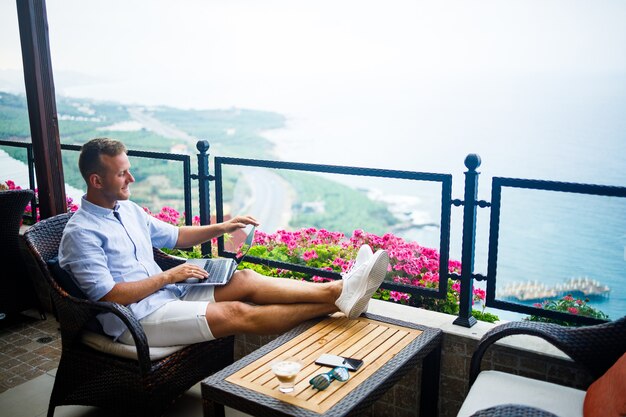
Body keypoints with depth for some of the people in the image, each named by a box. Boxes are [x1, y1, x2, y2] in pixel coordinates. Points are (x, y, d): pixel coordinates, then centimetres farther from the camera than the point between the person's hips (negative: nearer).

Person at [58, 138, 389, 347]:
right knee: (237, 313, -23)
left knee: (245, 280, -15)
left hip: (167, 294, 8)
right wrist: (169, 276, -14)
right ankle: (337, 302, -28)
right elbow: (110, 295, -18)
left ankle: (338, 290, -24)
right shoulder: (80, 232, -12)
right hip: (135, 318, -8)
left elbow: (173, 236, 24)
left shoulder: (128, 209, 13)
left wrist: (221, 228, 11)